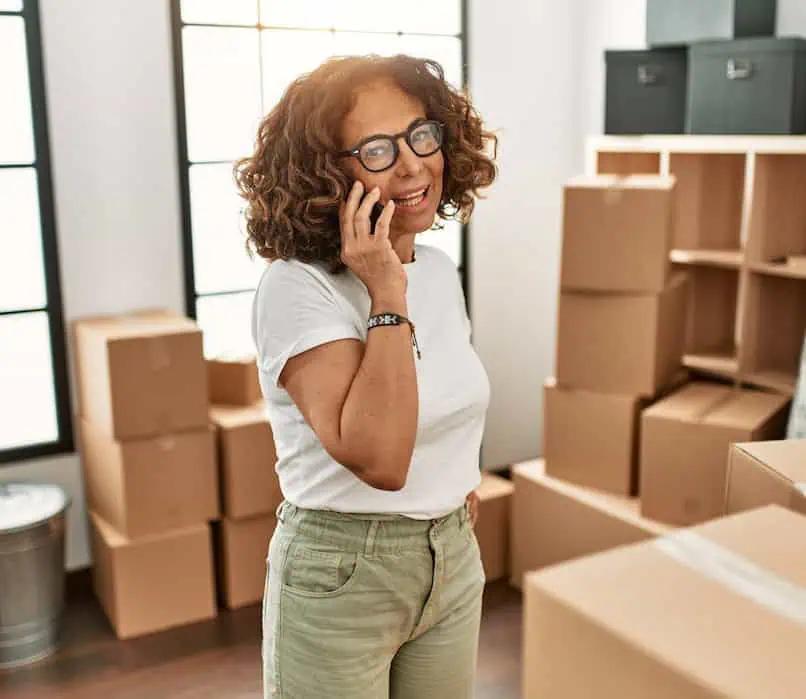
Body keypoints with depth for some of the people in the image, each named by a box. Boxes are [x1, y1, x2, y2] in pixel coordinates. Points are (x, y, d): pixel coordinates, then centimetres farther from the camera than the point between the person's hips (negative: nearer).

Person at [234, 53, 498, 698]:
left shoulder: (439, 269, 1)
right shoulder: (296, 287, -20)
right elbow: (377, 459, -30)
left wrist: (460, 477, 4)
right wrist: (387, 297, -28)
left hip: (454, 556, 7)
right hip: (341, 570, -6)